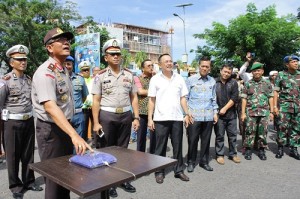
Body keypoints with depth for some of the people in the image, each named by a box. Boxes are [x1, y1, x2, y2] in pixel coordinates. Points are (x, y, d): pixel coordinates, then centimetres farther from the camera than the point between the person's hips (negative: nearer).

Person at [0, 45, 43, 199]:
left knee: (28, 153, 14)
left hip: (29, 121, 5)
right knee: (13, 155, 9)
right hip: (13, 122, -5)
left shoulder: (29, 79, 7)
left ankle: (29, 181, 30)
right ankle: (15, 186, 24)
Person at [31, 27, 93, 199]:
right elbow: (50, 107, -33)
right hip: (50, 129, -8)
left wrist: (72, 133, 16)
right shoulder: (45, 72, -20)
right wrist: (74, 135, -44)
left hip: (65, 127, 9)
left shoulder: (64, 71, 9)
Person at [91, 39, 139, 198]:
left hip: (126, 115, 3)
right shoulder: (100, 76, -2)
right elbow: (96, 101, -4)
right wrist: (96, 123, -10)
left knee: (123, 149, 13)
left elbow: (134, 98, 9)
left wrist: (136, 117, 2)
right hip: (107, 116, -2)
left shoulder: (129, 75, 7)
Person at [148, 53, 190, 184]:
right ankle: (159, 172, 21)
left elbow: (182, 98, 10)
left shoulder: (179, 78, 7)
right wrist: (150, 118, -4)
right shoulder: (155, 79, 0)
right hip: (161, 118, -2)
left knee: (178, 146, 11)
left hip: (177, 118, 3)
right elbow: (151, 100, 0)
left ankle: (179, 170, 25)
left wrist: (186, 114, 4)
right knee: (160, 147, 7)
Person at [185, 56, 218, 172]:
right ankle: (191, 162, 17)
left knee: (206, 140, 10)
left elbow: (214, 99, 16)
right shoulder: (191, 80, 0)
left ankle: (204, 161, 25)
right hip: (194, 116, -3)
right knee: (192, 140, 3)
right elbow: (185, 97, 0)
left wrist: (215, 112, 11)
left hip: (208, 116, 3)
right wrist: (187, 112, -6)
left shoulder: (212, 81, 10)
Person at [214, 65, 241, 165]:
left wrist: (225, 108, -10)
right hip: (218, 114, -2)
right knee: (219, 135, 4)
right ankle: (219, 155, 15)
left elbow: (235, 97, -3)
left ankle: (232, 154, 24)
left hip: (231, 114, 2)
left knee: (233, 135, 9)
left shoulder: (233, 83, 7)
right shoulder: (214, 82, 3)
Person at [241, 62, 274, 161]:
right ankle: (248, 150, 12)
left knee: (263, 132, 6)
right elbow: (244, 99, 3)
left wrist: (271, 112, 4)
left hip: (264, 112, 1)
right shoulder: (248, 84, 4)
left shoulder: (267, 83, 8)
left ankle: (261, 150, 19)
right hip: (251, 112, -1)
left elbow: (270, 98, 9)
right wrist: (243, 113, -2)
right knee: (250, 132, 1)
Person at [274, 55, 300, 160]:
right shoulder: (281, 75, 0)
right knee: (282, 127, -4)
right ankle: (280, 148, 9)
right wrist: (275, 106, -7)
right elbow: (276, 91, -1)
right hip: (284, 105, -3)